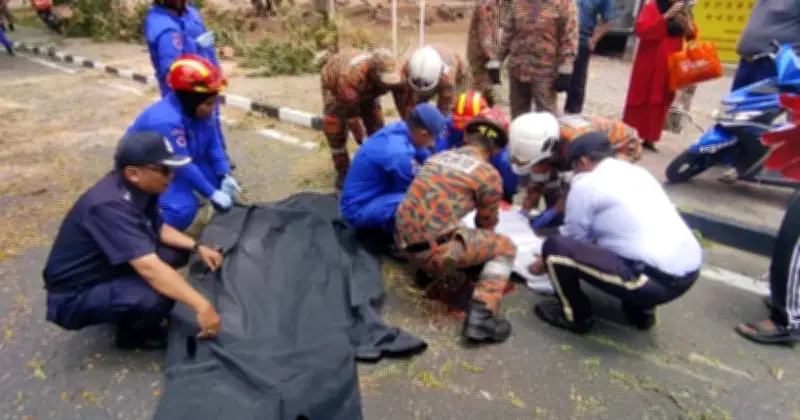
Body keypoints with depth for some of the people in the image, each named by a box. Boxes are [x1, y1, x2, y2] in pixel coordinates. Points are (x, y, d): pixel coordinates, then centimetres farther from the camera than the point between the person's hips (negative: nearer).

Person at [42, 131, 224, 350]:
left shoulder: (136, 187, -8)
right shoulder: (110, 205, -34)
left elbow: (158, 228, 9)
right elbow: (149, 268, -40)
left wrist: (197, 247, -4)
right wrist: (202, 306, -39)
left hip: (109, 267, 8)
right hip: (74, 298, -8)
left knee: (177, 250, -1)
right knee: (157, 297, -31)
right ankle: (130, 334, 1)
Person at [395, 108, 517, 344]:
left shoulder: (440, 156, 14)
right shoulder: (489, 175, -4)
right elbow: (486, 225, 11)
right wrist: (479, 243, 36)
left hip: (404, 242, 7)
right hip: (433, 250, -7)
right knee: (505, 247, 10)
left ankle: (430, 269, 18)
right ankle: (480, 316, -6)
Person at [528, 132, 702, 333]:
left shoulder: (586, 183, -3)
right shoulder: (638, 171, 20)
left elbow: (574, 238, 6)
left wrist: (544, 263, 23)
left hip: (656, 279, -9)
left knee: (555, 247, -6)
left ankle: (575, 316, 13)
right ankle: (642, 309, 27)